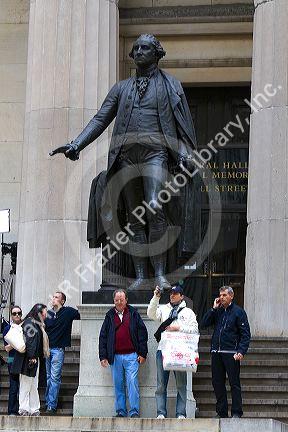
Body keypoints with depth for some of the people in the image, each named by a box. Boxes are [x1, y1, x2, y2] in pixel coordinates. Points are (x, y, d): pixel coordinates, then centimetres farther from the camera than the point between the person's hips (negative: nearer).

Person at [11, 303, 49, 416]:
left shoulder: (39, 325, 19)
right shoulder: (29, 322, -11)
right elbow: (29, 341, -18)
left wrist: (39, 358, 17)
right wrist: (32, 357, -22)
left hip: (36, 359, 10)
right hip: (28, 359, -10)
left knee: (34, 386, 10)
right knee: (26, 385, -6)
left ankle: (34, 409, 13)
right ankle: (24, 409, -5)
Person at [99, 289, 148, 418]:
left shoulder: (133, 314, 5)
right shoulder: (110, 315, 11)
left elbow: (142, 333, 4)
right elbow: (103, 336, 12)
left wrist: (142, 353, 0)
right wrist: (103, 356, 6)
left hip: (131, 355, -3)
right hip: (115, 356, 3)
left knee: (132, 383, -9)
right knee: (118, 385, 5)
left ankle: (134, 412, -7)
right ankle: (120, 411, 11)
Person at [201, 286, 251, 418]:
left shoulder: (239, 312, 0)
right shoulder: (217, 311, 15)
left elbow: (246, 334, -4)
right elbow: (204, 324, 5)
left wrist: (241, 351, -15)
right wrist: (213, 308, 0)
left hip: (231, 353, -5)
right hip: (216, 353, 5)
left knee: (234, 383, -3)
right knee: (217, 383, 7)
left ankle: (236, 413, 1)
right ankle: (221, 412, 14)